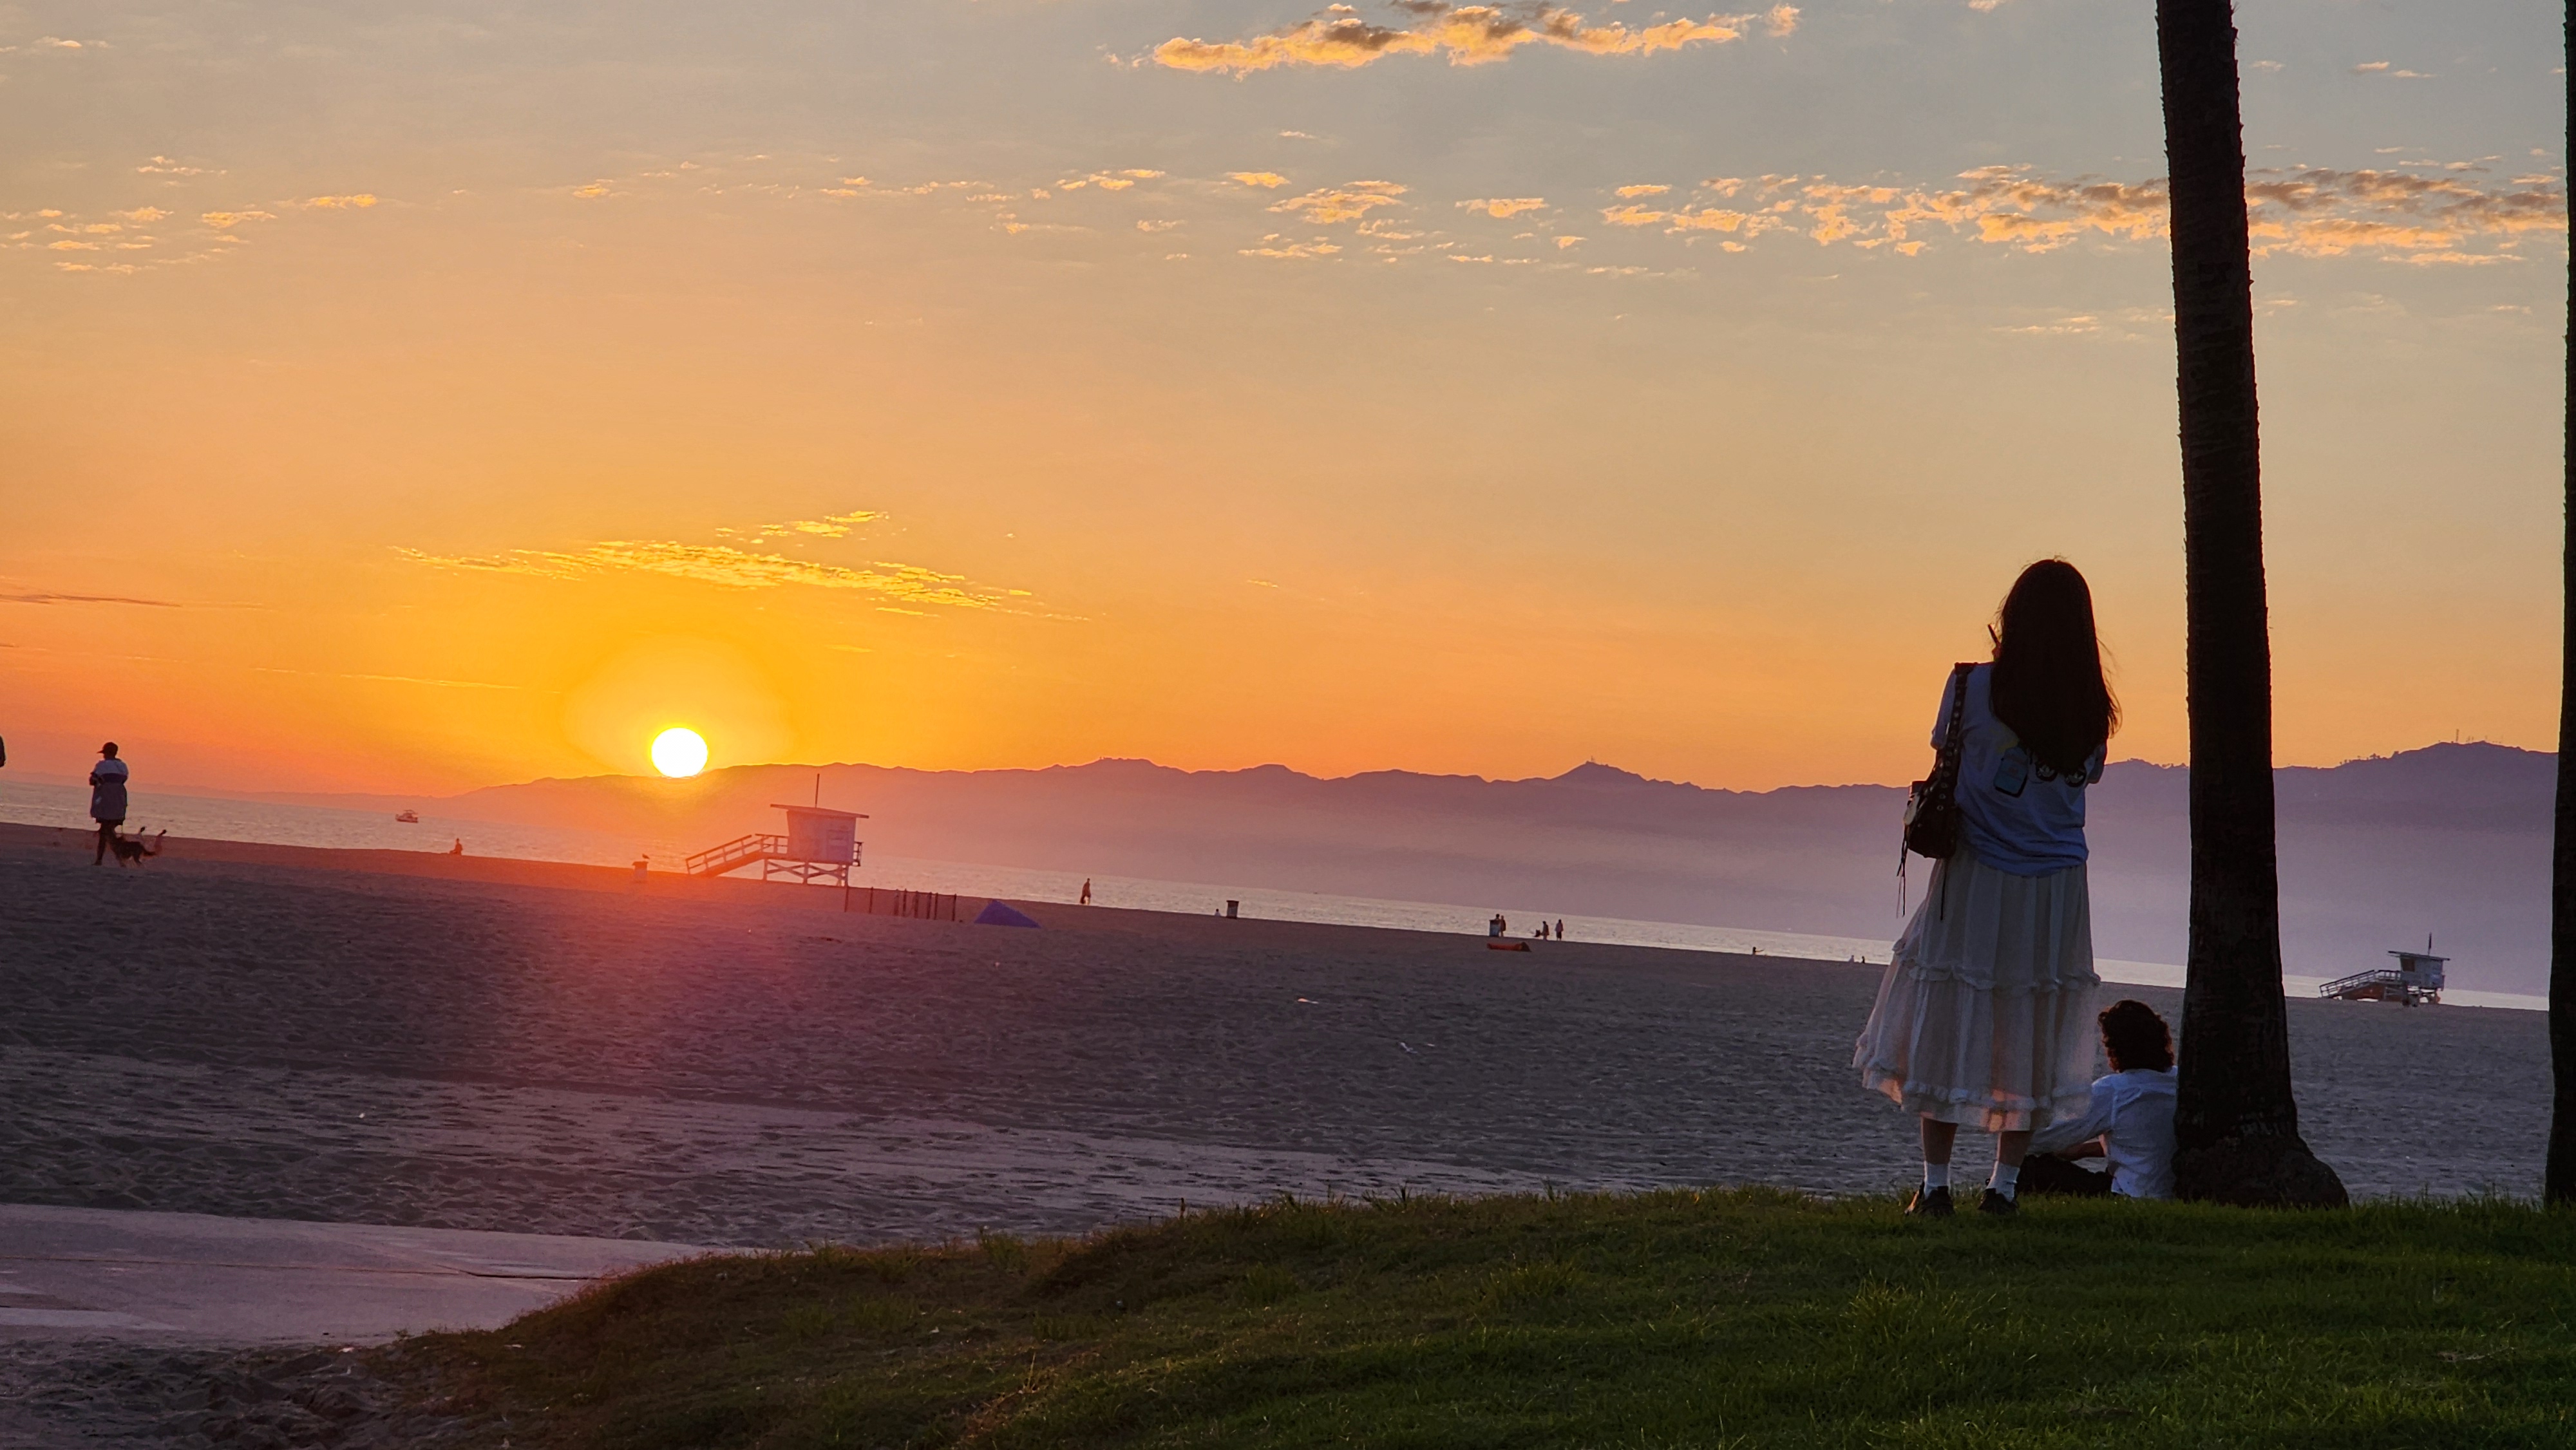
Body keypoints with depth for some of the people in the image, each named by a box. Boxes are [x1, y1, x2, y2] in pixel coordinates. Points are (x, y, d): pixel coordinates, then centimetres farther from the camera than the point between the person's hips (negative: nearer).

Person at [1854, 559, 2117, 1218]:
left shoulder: (1975, 688, -10)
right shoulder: (2091, 708, -4)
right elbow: (2088, 774, 7)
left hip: (1976, 882, -2)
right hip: (2057, 890, 2)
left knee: (1944, 1029, 6)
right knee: (2032, 1036, 10)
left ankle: (1935, 1184, 5)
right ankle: (2005, 1183, 11)